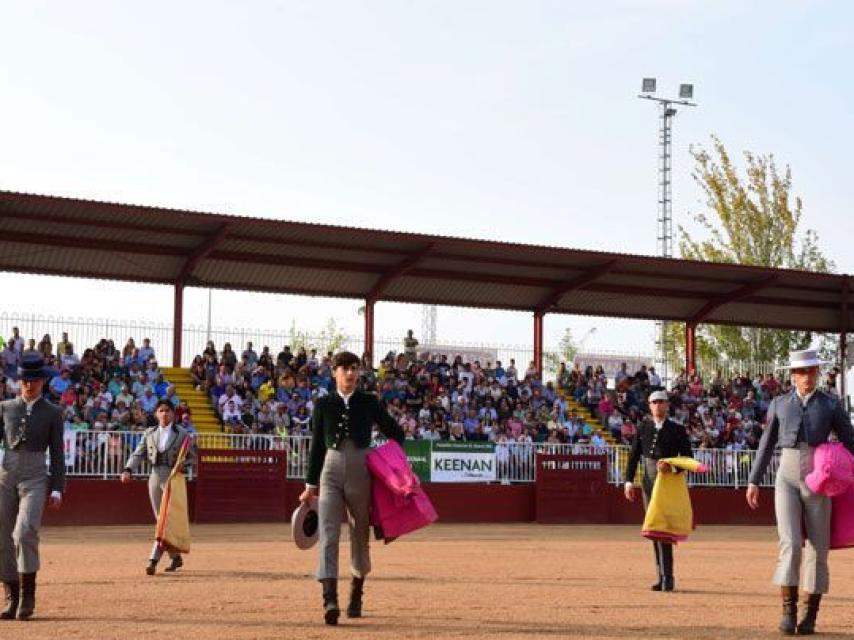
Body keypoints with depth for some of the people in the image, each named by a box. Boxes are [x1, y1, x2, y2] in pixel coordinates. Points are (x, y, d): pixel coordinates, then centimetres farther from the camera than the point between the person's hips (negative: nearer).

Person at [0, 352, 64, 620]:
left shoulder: (52, 413, 6)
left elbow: (57, 454, 5)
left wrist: (57, 489, -2)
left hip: (34, 478, -3)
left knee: (25, 532, -21)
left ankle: (28, 595, -12)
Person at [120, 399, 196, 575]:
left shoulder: (182, 434, 0)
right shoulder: (149, 433, 10)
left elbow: (192, 456, 3)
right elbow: (138, 454, 5)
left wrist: (183, 467, -17)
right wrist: (128, 470, -11)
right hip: (155, 477, 5)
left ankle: (153, 560, -17)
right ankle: (176, 557, 23)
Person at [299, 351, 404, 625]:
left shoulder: (369, 403, 4)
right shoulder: (323, 404, 5)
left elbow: (395, 433, 15)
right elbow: (317, 445, 10)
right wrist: (310, 485, 11)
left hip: (361, 473, 1)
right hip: (331, 471, -1)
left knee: (360, 535, 11)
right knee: (328, 535, -15)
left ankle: (356, 592, 33)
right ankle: (330, 600, -23)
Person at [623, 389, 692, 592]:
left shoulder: (677, 430, 2)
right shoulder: (643, 428, 11)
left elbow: (687, 457, 0)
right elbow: (634, 455, 9)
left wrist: (672, 467, -19)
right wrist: (629, 481, 0)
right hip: (649, 480, 4)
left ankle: (667, 578, -10)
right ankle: (662, 577, 15)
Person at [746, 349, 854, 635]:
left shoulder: (831, 404, 6)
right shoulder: (779, 404, 9)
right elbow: (767, 444, 14)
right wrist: (754, 481, 10)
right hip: (787, 478, 0)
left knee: (817, 547, 1)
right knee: (789, 542, -14)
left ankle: (810, 616, 11)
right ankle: (788, 611, -10)